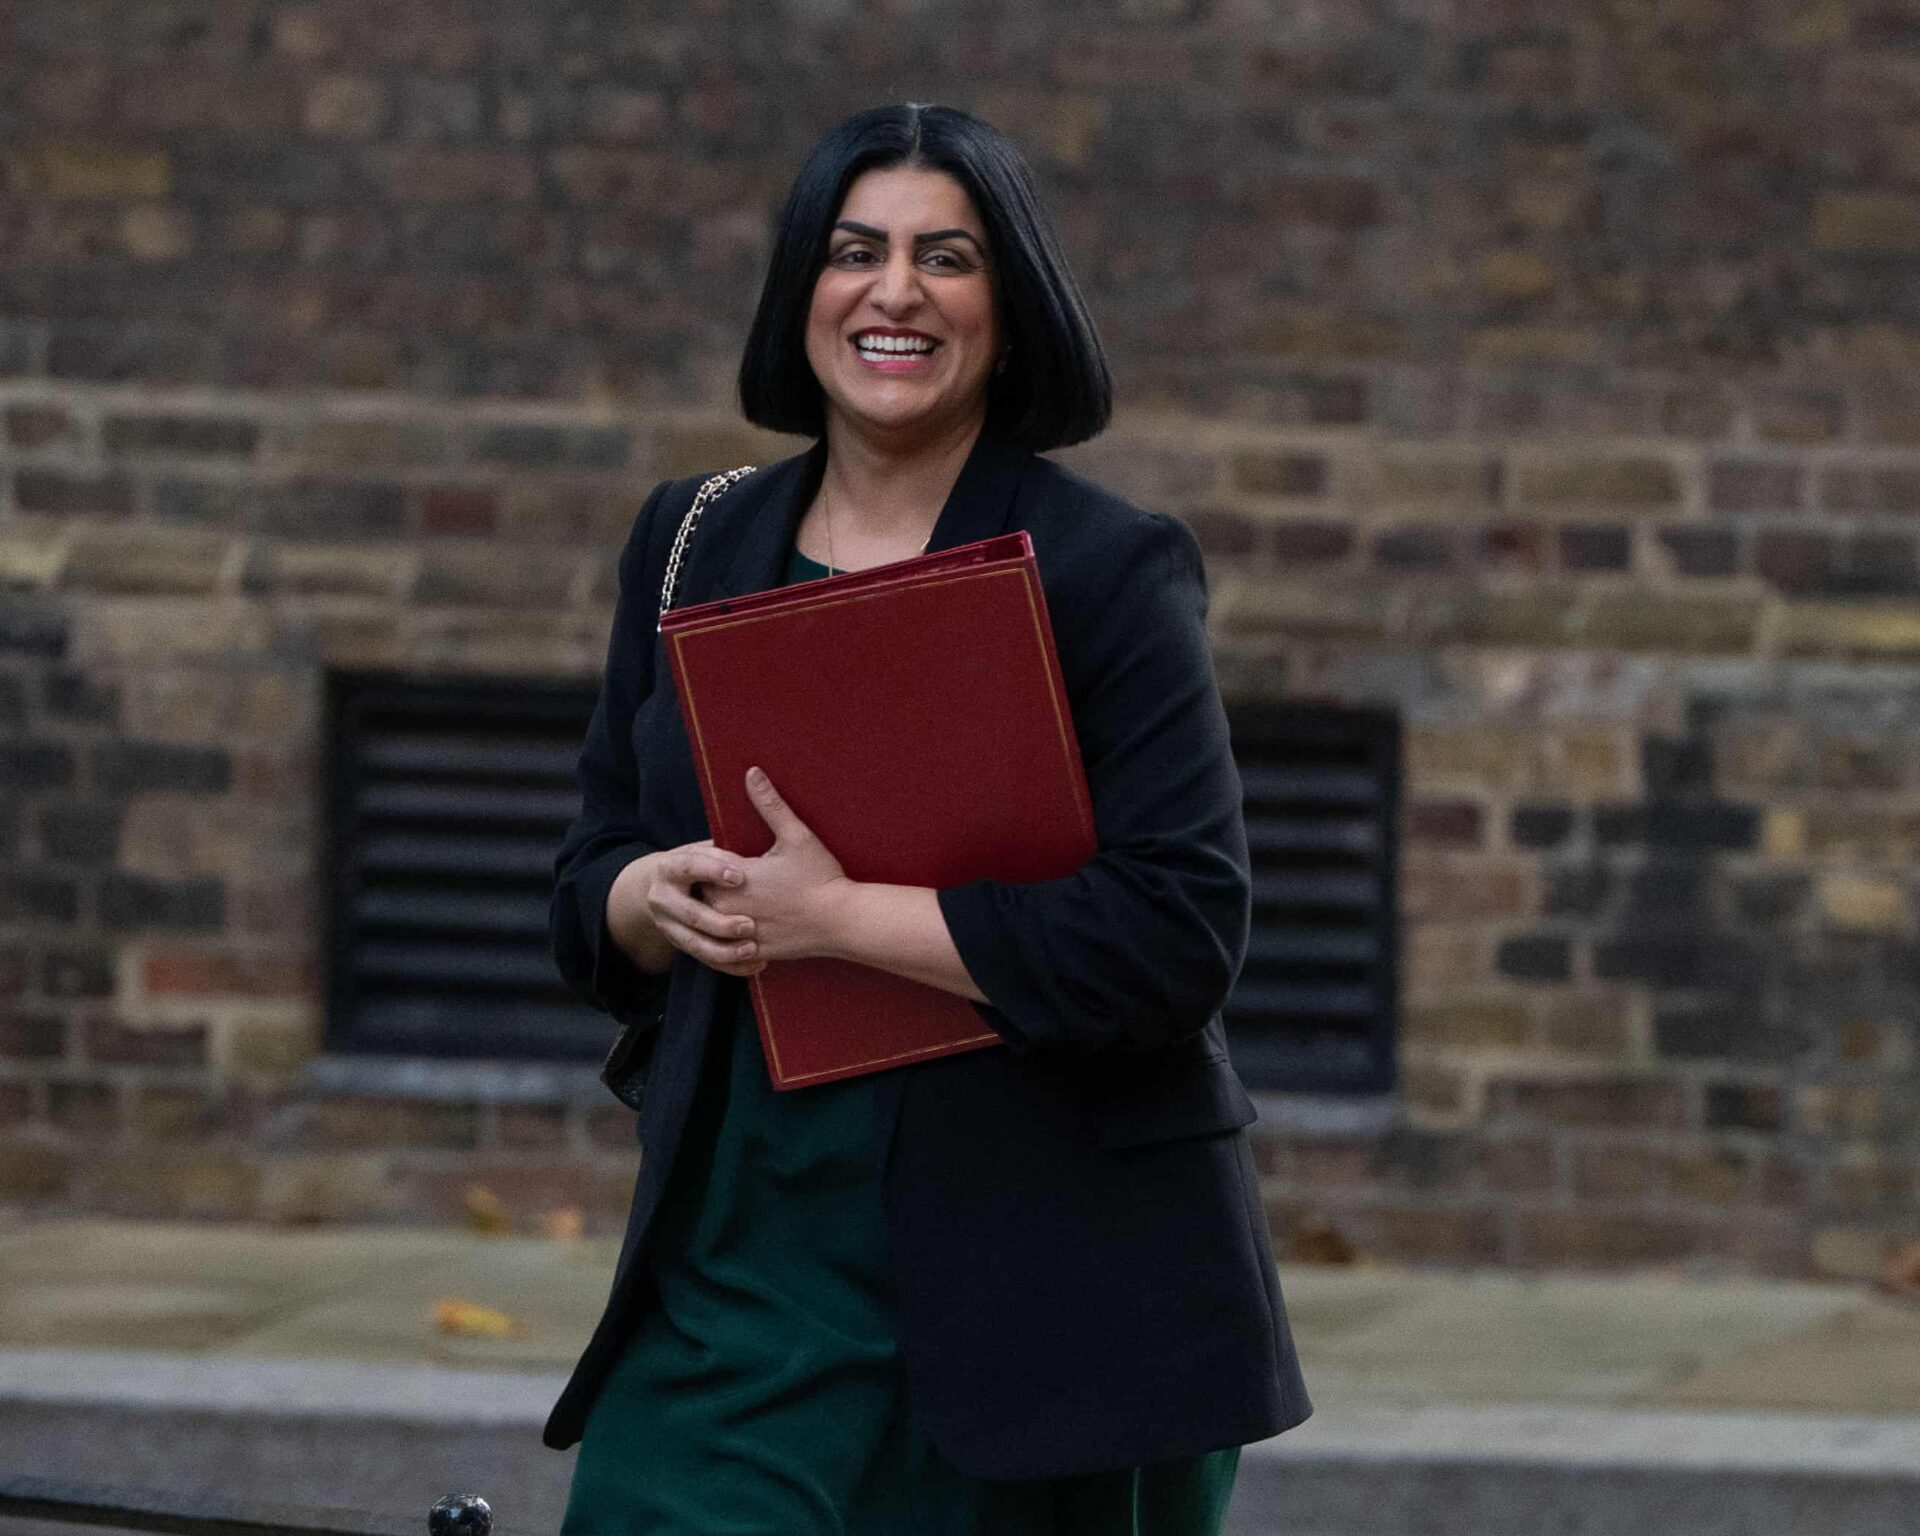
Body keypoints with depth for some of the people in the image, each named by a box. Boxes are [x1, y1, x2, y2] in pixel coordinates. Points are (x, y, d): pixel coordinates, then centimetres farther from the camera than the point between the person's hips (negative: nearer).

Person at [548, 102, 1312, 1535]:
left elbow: (1179, 937, -16)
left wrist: (838, 917, -19)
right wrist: (662, 896, -8)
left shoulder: (1112, 569, -5)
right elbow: (588, 890, 16)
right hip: (740, 1264, 4)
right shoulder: (697, 544, 11)